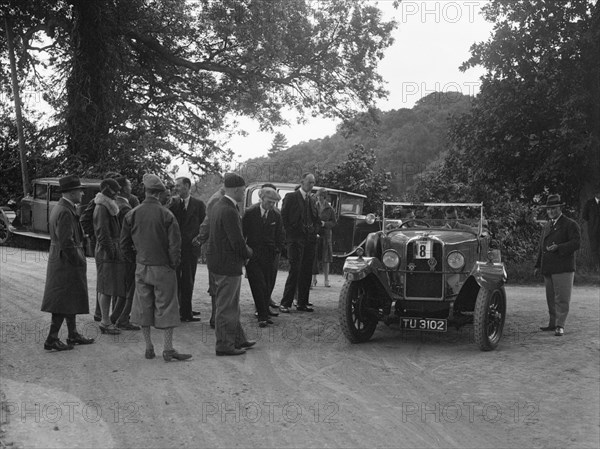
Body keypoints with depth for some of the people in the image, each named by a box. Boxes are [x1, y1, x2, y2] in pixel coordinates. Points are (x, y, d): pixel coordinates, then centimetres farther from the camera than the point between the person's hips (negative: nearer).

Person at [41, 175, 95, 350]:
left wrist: (79, 258, 14)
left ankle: (73, 335, 27)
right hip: (67, 263, -11)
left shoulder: (58, 208, 13)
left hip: (59, 261, 11)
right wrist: (79, 260, -16)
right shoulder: (66, 212, -20)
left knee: (69, 301, 17)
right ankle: (52, 339, 2)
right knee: (64, 302, -4)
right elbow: (66, 242, -25)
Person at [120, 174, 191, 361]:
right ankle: (168, 349, 4)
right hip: (162, 268, -3)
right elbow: (175, 244, -14)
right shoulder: (166, 215, -13)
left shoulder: (132, 214, -2)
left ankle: (149, 348, 18)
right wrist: (173, 264, 1)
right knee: (166, 307, 3)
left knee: (143, 307, 12)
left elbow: (124, 243, 4)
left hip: (141, 267, 3)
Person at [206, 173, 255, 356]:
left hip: (218, 258, 10)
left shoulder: (218, 206, 9)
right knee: (226, 306, 1)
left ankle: (237, 339, 33)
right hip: (228, 264, -10)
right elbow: (237, 242, -23)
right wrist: (248, 253, -5)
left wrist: (244, 251, 10)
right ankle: (224, 345, 11)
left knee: (232, 305, 20)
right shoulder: (229, 211, -23)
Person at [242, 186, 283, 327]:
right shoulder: (250, 213, -5)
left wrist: (277, 252, 7)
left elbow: (280, 237, 13)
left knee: (267, 285, 4)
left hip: (268, 255, 3)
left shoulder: (276, 215, 4)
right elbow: (242, 233, -1)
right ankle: (262, 315, -8)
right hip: (252, 254, -3)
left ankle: (264, 312, 18)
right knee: (259, 285, -10)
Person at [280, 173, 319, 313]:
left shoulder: (312, 201, 18)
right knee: (295, 271, -10)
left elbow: (316, 220, 24)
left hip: (309, 240, 6)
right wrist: (291, 233, -9)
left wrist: (314, 232, 9)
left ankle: (302, 303, 14)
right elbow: (283, 217, -5)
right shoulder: (291, 197, -2)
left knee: (307, 272, 6)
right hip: (295, 240, -6)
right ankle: (285, 304, -4)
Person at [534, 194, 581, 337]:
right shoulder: (547, 226, 21)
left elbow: (575, 244, -12)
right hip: (548, 269, 7)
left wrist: (558, 247, -24)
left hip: (563, 268, -7)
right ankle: (553, 323, 20)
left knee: (561, 298, -6)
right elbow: (541, 246, 24)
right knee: (551, 298, 12)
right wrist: (538, 266, 20)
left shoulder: (570, 224, -1)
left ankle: (560, 326, -4)